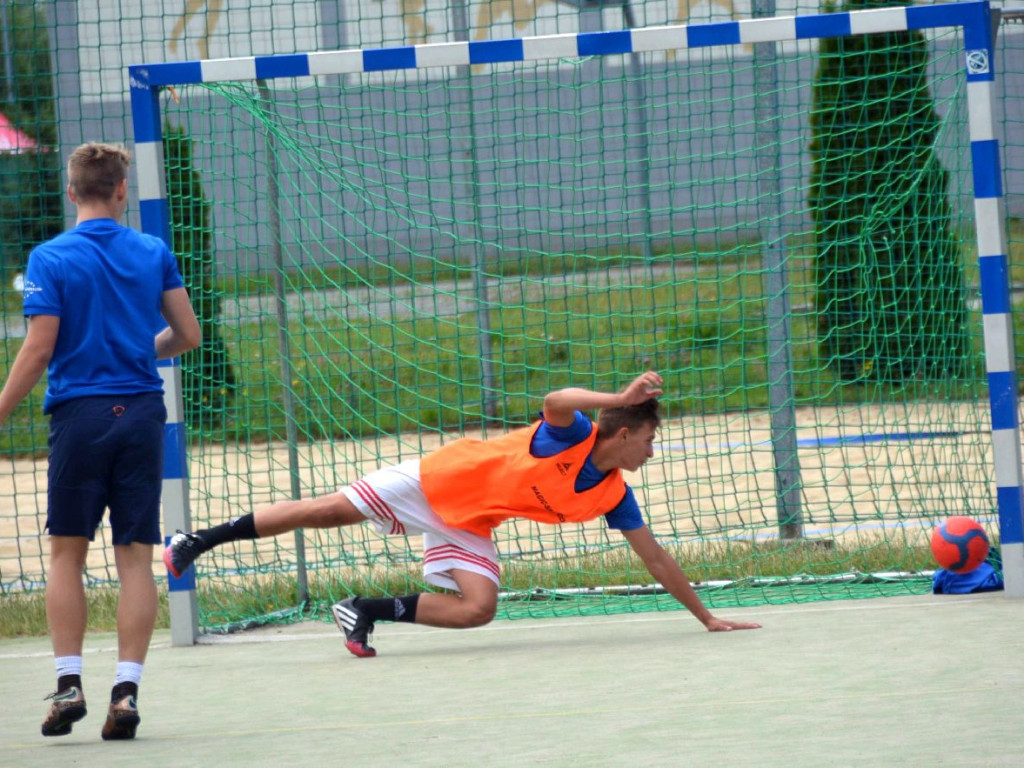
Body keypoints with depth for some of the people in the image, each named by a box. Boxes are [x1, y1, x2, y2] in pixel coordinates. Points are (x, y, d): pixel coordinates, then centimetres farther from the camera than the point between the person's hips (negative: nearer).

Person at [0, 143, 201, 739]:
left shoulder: (50, 259, -4)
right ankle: (126, 689, -4)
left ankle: (69, 684, -1)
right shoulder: (155, 253, 5)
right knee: (136, 557, 2)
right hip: (142, 414, 2)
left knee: (67, 554, 7)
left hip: (80, 415, -2)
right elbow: (188, 335, 7)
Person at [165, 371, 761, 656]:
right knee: (327, 510, -5)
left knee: (478, 607, -18)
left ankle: (368, 613, 0)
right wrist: (621, 399, -56)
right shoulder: (572, 435, -24)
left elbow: (656, 557, 0)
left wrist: (707, 616, 0)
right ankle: (198, 542, 9)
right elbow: (556, 401, -48)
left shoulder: (613, 495, -7)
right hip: (438, 480, -6)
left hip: (469, 528, 6)